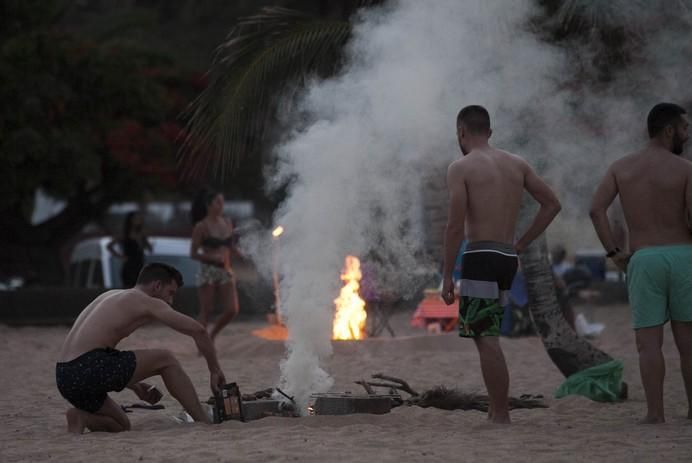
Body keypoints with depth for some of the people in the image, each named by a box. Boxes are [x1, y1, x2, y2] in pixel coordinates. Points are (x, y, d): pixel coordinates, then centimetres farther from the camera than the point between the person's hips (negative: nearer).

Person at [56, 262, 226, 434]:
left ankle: (81, 417, 0)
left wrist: (134, 385, 27)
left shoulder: (111, 296, 29)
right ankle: (206, 424, 6)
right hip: (90, 369, -9)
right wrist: (215, 370, 10)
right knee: (165, 359, 7)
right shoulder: (147, 302, 4)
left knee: (121, 426, 27)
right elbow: (198, 330, -2)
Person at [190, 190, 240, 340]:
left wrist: (241, 254, 3)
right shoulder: (202, 226, -6)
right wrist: (212, 257, -20)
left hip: (225, 271, 5)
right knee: (206, 311, -2)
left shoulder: (227, 223, 10)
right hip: (208, 271, -5)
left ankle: (212, 335, 17)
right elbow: (193, 253, -6)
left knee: (232, 310, -6)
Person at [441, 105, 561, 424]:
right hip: (508, 258, 7)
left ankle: (501, 416, -11)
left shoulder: (461, 168, -5)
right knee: (487, 336, 16)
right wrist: (521, 244, 14)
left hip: (480, 256, -7)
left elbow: (455, 226, -12)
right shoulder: (516, 164, 14)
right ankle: (496, 411, 14)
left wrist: (446, 275, -7)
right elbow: (552, 204, 12)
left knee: (487, 339, -8)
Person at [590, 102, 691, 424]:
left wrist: (613, 253, 1)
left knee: (648, 341, -1)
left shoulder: (620, 166, 7)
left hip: (644, 262, 1)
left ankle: (655, 413, -9)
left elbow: (596, 209, -6)